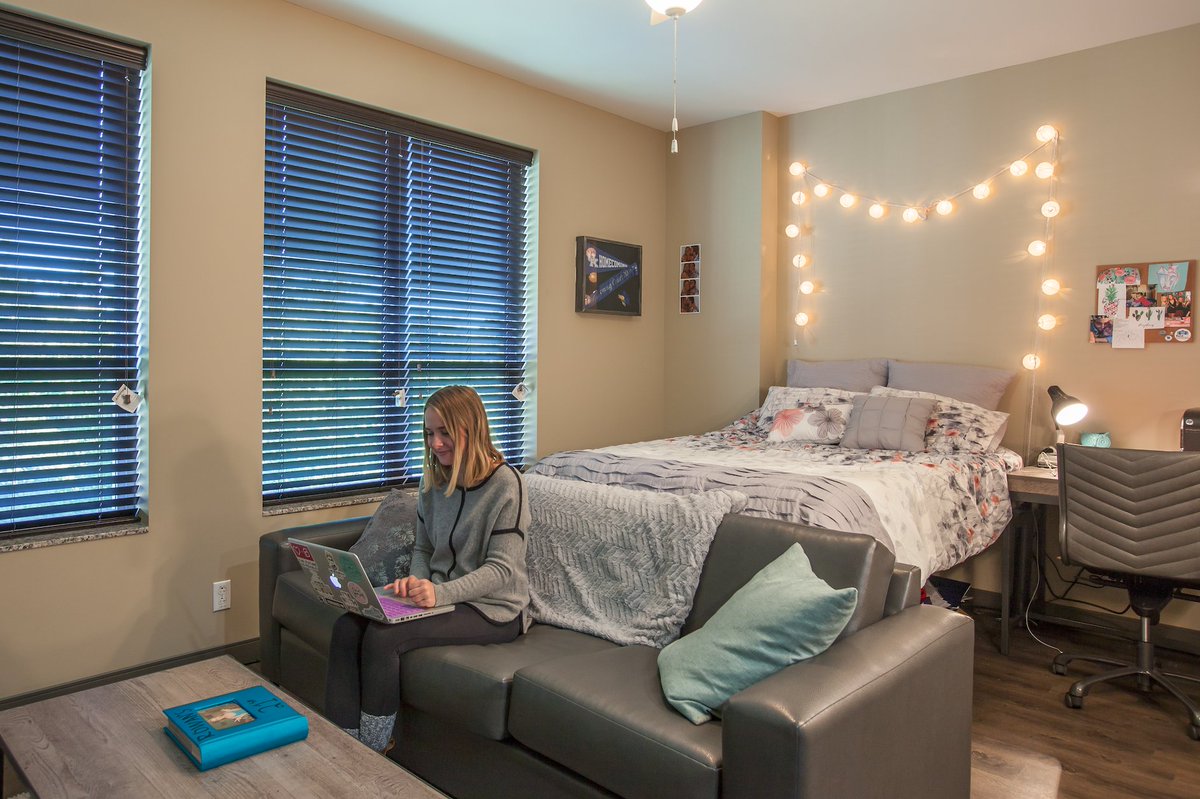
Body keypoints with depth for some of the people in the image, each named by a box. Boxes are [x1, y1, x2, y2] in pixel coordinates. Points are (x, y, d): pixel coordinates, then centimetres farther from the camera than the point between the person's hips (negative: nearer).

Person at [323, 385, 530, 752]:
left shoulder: (505, 484, -14)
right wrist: (415, 581, -7)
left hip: (491, 608, -7)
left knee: (383, 636, -25)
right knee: (347, 626, -17)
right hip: (439, 596, 7)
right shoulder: (434, 482, 7)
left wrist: (441, 593, -31)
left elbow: (501, 569, -17)